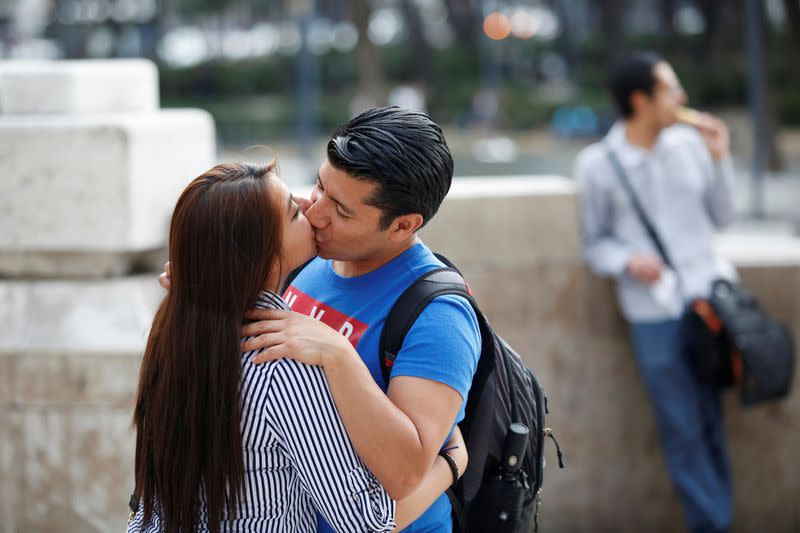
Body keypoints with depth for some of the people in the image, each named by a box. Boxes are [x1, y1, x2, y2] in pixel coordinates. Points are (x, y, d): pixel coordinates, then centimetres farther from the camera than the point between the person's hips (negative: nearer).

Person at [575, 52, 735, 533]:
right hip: (653, 313, -2)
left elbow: (721, 218, 10)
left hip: (709, 295, 2)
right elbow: (596, 244, 4)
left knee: (711, 423, 6)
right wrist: (628, 260, -16)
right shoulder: (598, 165, -2)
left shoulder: (689, 144, 3)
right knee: (684, 430, 0)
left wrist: (719, 159, -2)